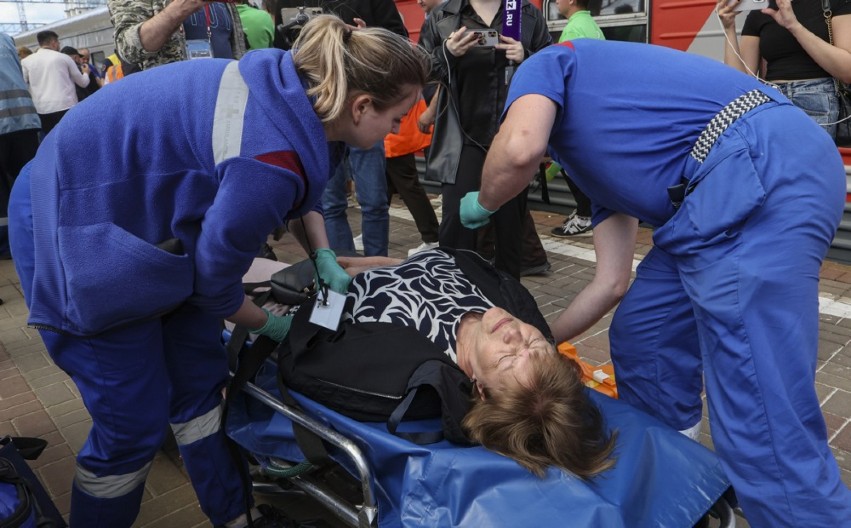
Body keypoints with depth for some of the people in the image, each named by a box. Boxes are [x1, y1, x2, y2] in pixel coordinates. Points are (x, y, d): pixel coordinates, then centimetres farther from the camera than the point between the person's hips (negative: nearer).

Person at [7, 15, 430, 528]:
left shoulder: (293, 89, -7)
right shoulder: (272, 159, -34)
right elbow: (214, 284, -19)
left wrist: (325, 259, 5)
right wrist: (271, 325, 0)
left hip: (138, 212, 9)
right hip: (76, 234, -9)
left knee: (200, 381, 13)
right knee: (134, 423, 0)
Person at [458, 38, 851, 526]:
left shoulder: (545, 65, 13)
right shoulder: (595, 158, 30)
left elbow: (520, 150, -13)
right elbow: (612, 283, 23)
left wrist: (481, 204, 9)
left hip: (767, 171, -10)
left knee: (763, 427, -8)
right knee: (641, 341, 20)